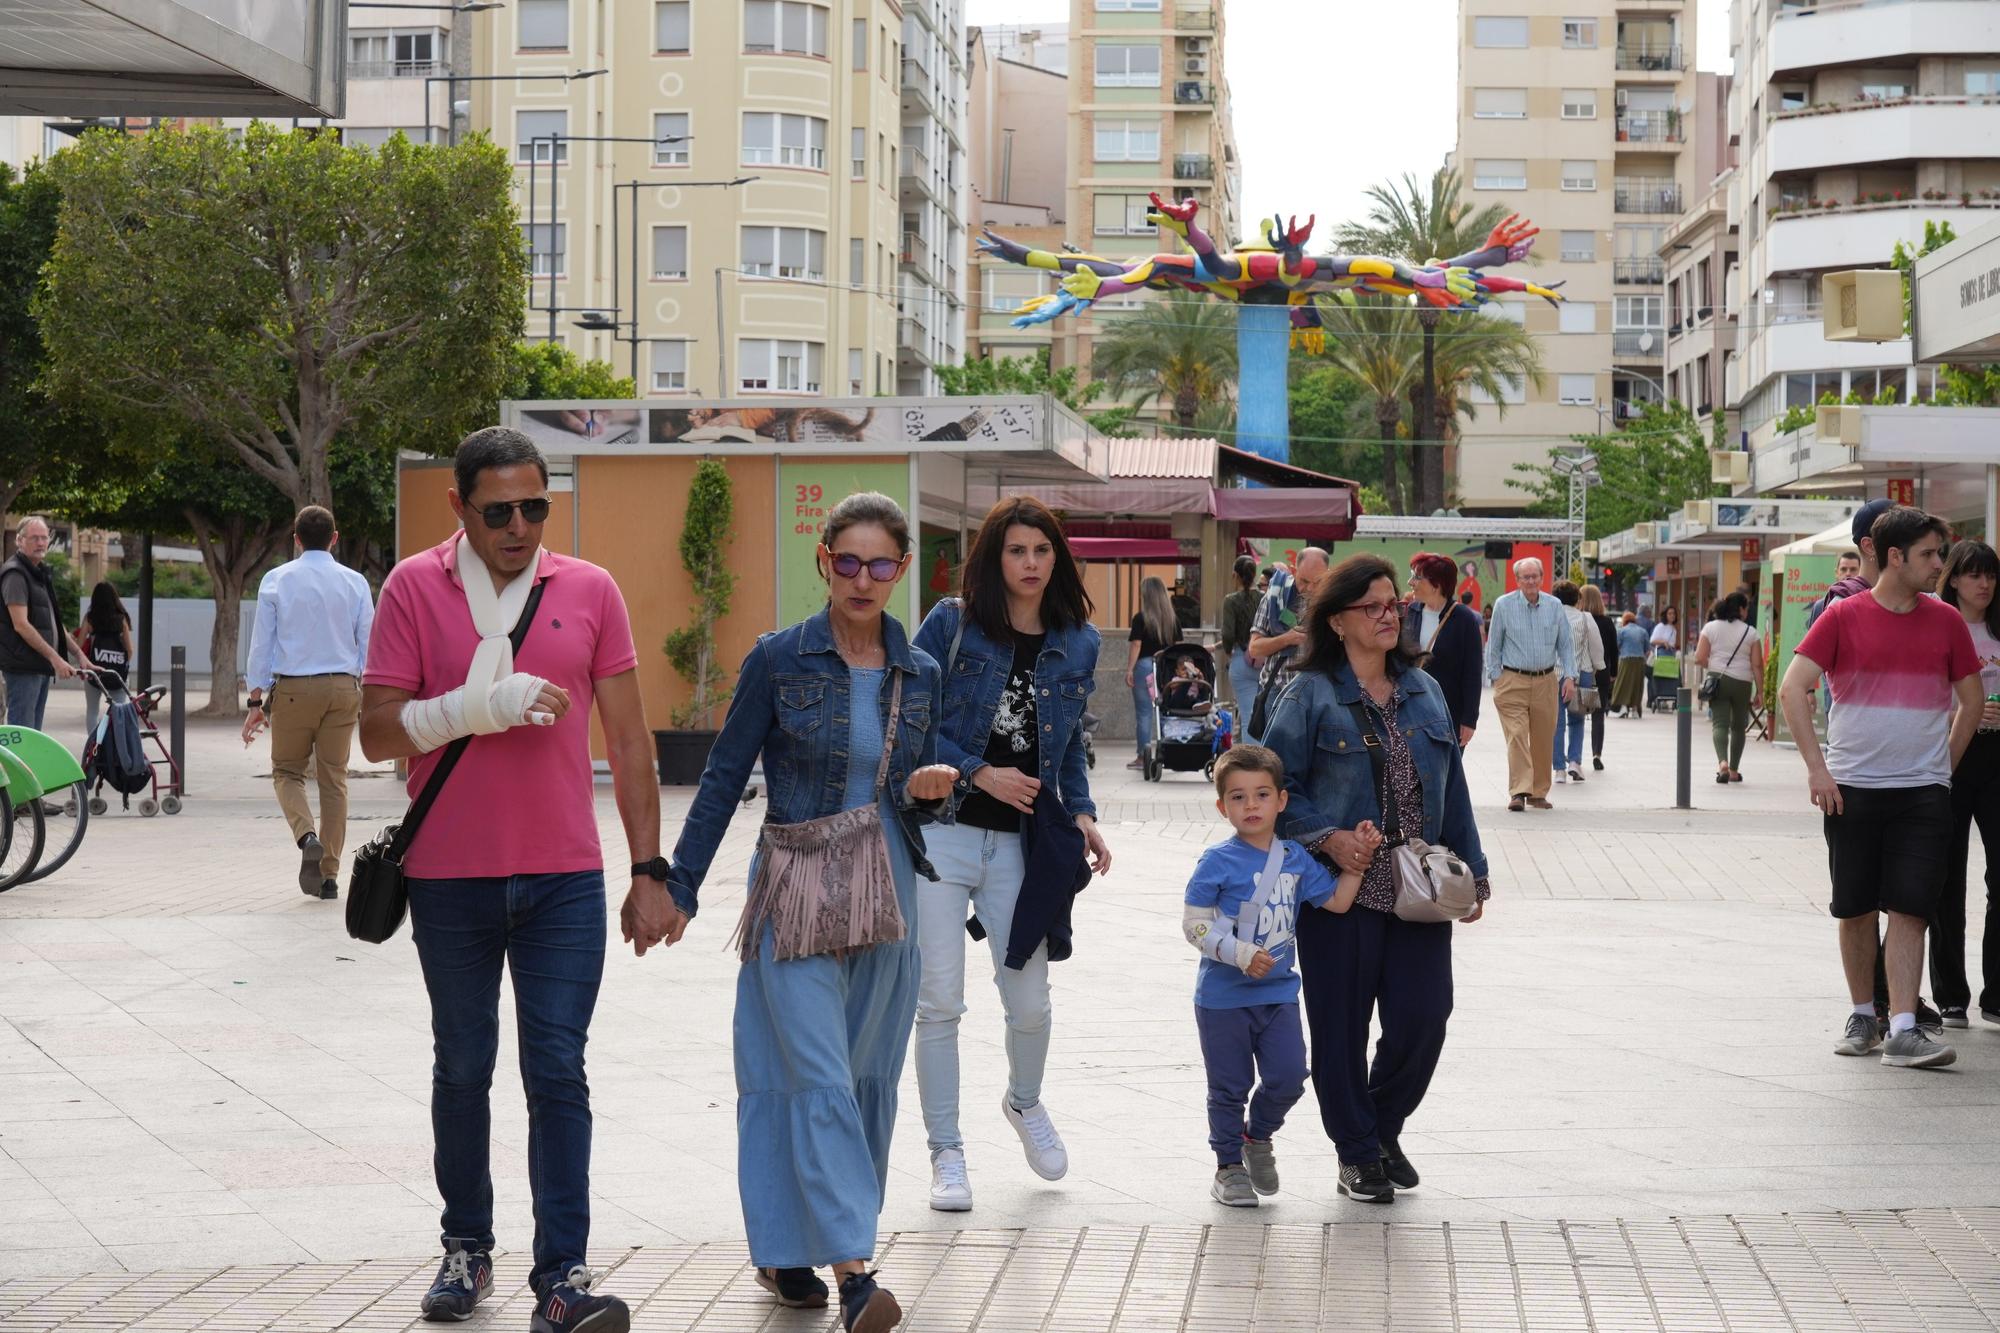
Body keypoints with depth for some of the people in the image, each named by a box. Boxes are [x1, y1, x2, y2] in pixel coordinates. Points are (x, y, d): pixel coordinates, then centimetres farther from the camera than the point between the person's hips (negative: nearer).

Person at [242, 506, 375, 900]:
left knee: (287, 771, 13)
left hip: (292, 689, -1)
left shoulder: (277, 580, 0)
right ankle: (329, 874, 8)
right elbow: (369, 646, 5)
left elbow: (261, 642, 0)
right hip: (343, 688, 2)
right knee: (334, 779, 7)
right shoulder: (355, 583, 3)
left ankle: (307, 835, -16)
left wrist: (256, 701, 5)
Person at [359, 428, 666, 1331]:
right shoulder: (415, 588, -1)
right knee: (463, 1067, 12)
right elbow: (378, 732, -4)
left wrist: (650, 872, 4)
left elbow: (628, 738, 6)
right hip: (450, 876, 0)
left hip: (564, 879, 0)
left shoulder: (589, 591, 3)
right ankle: (467, 1248, 27)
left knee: (557, 1069, -4)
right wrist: (481, 706, -19)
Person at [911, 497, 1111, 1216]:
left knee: (1029, 1001, 3)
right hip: (941, 831, -3)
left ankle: (1025, 1102, 36)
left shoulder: (1077, 642, 8)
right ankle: (946, 1154, 9)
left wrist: (1082, 813, 4)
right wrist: (980, 772, -12)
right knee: (939, 1002, -3)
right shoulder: (952, 623, -4)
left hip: (1020, 841, 3)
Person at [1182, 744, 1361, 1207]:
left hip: (1279, 992, 4)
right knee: (1230, 1086, 6)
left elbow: (1337, 900, 12)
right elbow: (1194, 923, -13)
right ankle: (1229, 1165, 23)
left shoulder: (1296, 858, 3)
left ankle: (1258, 1135, 27)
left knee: (1288, 1076, -1)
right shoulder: (1218, 862, -12)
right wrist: (1240, 953, -24)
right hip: (1223, 997, -4)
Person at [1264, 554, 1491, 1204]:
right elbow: (1277, 787, -5)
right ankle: (1358, 1152, 18)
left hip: (1418, 888, 4)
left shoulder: (1424, 690, 12)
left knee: (1423, 1015, -2)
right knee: (1342, 1026, 3)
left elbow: (1451, 785, 16)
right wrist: (1328, 837, -17)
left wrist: (1471, 870, 14)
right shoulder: (1311, 695, -4)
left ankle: (1383, 1127, 23)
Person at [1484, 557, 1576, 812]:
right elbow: (1493, 645, 5)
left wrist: (1569, 676, 2)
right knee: (1516, 736, -13)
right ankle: (1519, 791, -17)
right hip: (1513, 681, -3)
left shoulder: (1554, 606, 7)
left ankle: (1539, 792, 15)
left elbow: (1566, 644, 11)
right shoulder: (1503, 605, 0)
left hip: (1546, 681, 3)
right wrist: (1496, 677, 0)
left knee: (1543, 740, 6)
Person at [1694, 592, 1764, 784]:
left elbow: (1699, 659, -2)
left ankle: (1723, 762, -29)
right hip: (1742, 683, 0)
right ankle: (1734, 770, 19)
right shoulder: (1751, 632, 1)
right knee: (1739, 726, 14)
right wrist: (1759, 692, 3)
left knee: (1720, 723, -5)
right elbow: (1757, 665, -2)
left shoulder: (1711, 627, 2)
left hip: (1718, 681, 0)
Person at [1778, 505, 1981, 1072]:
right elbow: (1793, 688, -6)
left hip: (1923, 792, 1)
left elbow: (1971, 700, 15)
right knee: (1856, 910, 8)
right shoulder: (1844, 617, -3)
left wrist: (1943, 764, 11)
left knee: (1910, 909, -7)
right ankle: (1863, 1017, 23)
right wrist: (1816, 767, -11)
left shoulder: (1946, 622, 5)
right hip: (1852, 788, -1)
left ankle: (1904, 1030, -9)